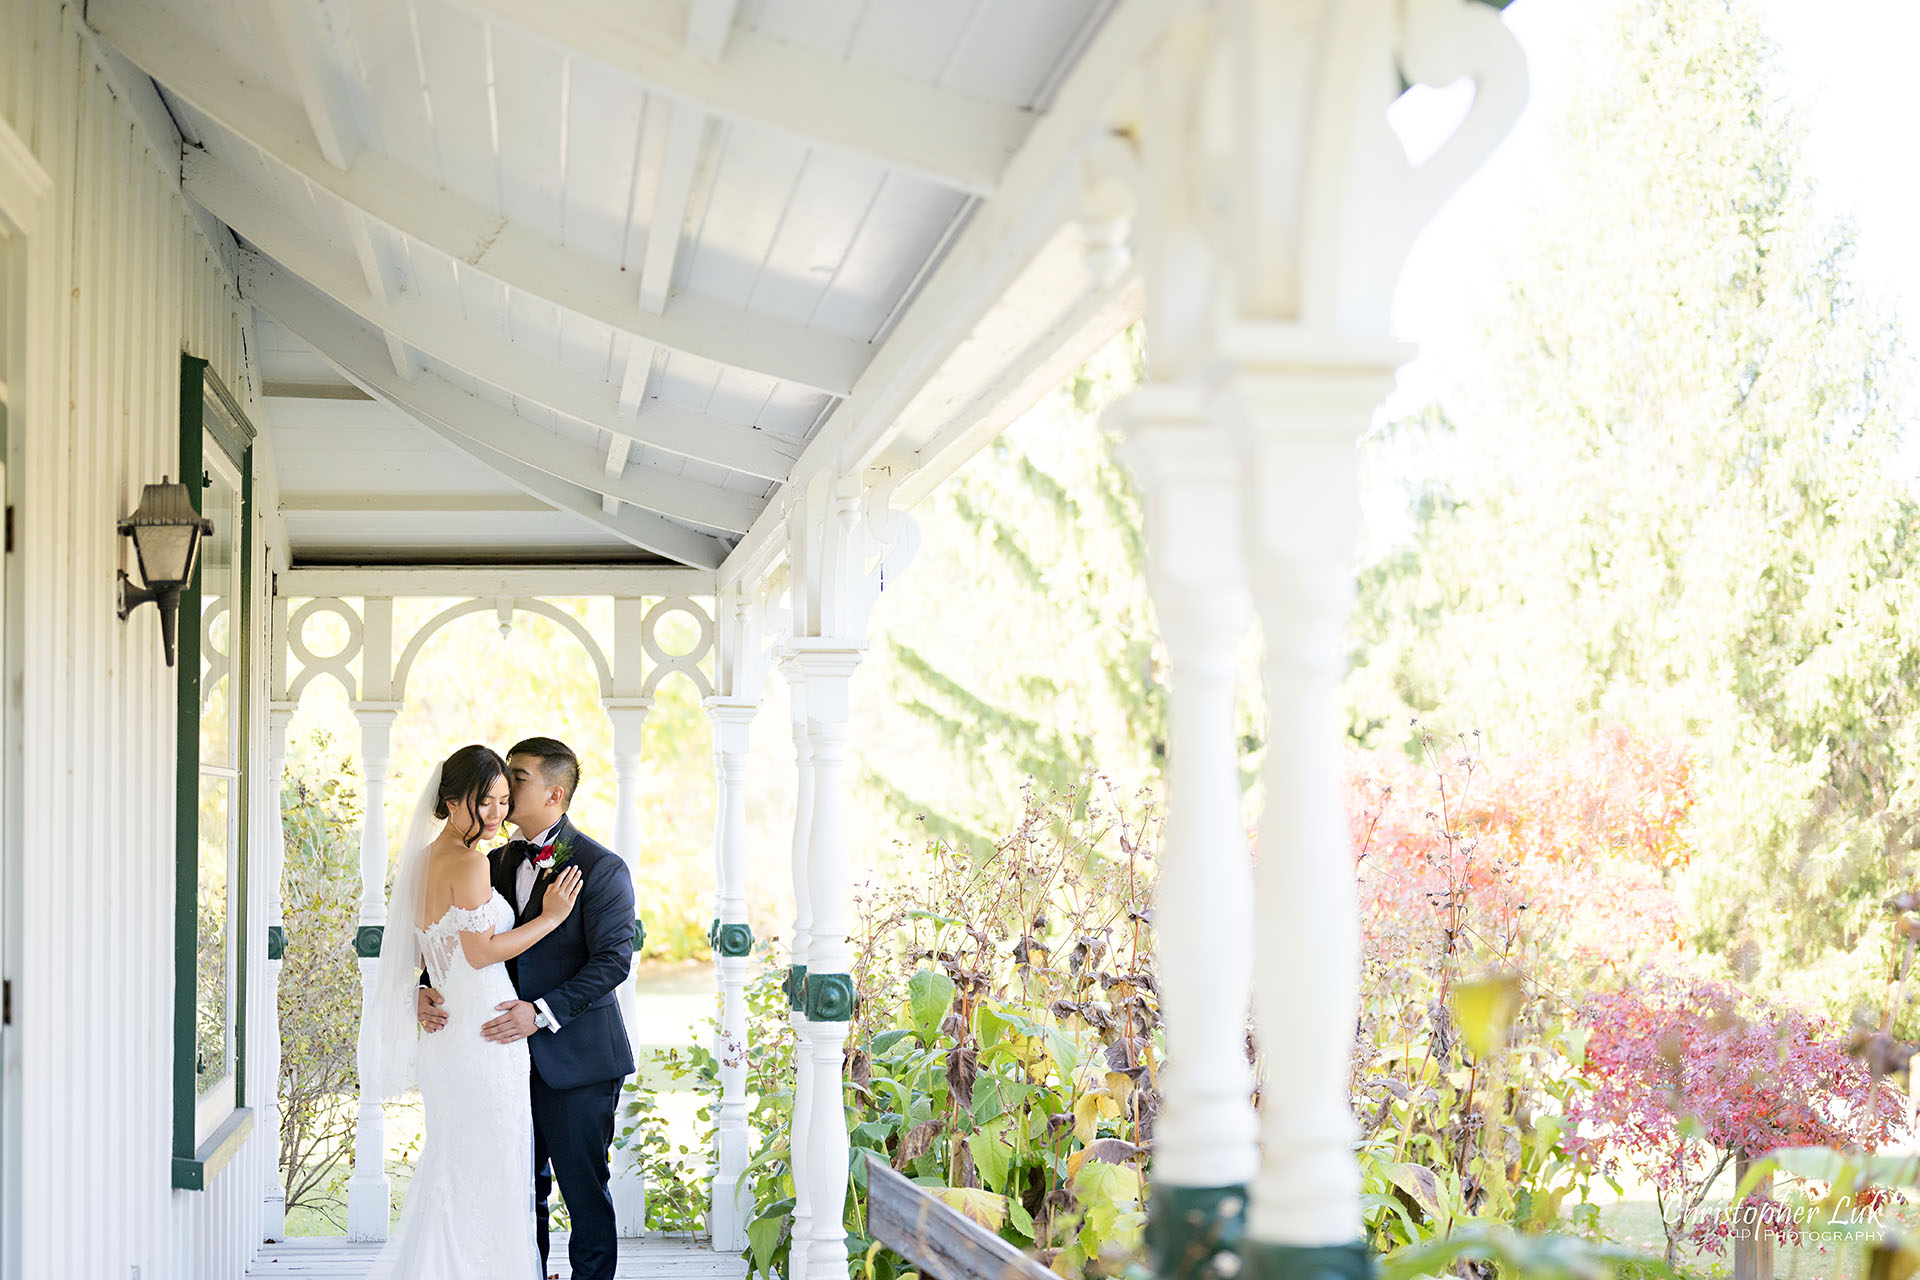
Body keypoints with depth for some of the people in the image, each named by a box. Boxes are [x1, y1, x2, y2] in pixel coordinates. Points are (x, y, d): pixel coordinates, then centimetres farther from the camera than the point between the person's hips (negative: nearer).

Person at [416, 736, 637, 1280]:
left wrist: (542, 1012, -25)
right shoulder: (497, 863, 11)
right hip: (514, 1053, 6)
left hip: (576, 1060, -6)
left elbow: (613, 960, -16)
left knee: (584, 1190, 1)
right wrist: (428, 989, -7)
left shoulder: (600, 867, -10)